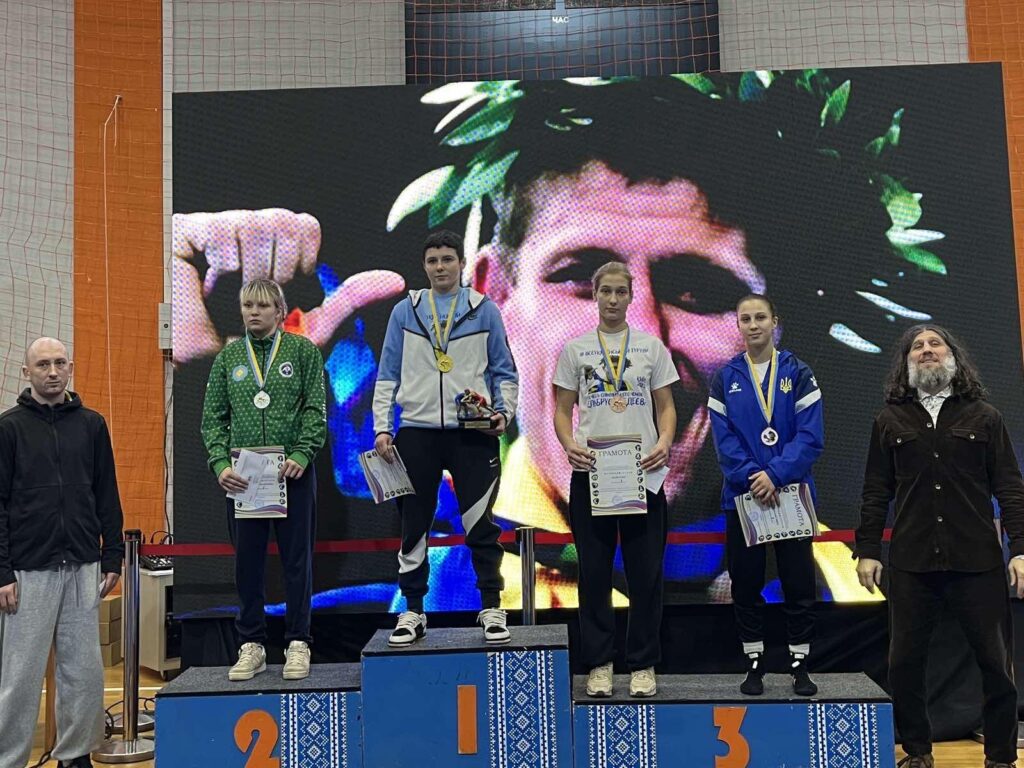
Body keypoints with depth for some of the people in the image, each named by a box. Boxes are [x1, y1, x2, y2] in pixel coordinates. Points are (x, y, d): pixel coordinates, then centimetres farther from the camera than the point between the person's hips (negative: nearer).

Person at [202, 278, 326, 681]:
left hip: (292, 471, -2)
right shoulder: (228, 356, 10)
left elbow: (315, 410, -2)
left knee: (297, 558, 4)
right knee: (247, 561, 7)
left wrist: (301, 455, -15)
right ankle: (251, 646, 18)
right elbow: (213, 417, 7)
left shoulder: (303, 350, 3)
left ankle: (298, 644, 15)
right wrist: (221, 464, -8)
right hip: (241, 474, 2)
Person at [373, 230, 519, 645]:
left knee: (481, 526, 0)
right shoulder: (405, 312, 8)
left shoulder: (484, 310, 5)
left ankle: (491, 608, 13)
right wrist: (382, 427, -1)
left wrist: (504, 411, -6)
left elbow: (505, 372, 9)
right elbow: (387, 376, 8)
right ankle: (413, 611, 19)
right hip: (416, 432, 2)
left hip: (473, 433, -1)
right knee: (414, 527, 7)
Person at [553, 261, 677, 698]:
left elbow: (666, 406, 8)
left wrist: (664, 442, -12)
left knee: (646, 572, 3)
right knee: (594, 572, 5)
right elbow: (562, 410, 7)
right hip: (591, 473, 0)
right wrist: (569, 443, -13)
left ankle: (643, 665, 14)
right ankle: (599, 664, 15)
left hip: (643, 473, 0)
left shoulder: (651, 346, 9)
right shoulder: (575, 348, 8)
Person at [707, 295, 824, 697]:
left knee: (799, 583, 5)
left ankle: (799, 665, 17)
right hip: (741, 495, 1)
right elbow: (724, 441, -3)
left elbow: (811, 437, -7)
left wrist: (775, 474, -18)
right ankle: (754, 665, 18)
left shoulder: (798, 373, 0)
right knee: (746, 584, 7)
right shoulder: (725, 378, 4)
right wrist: (752, 478, -16)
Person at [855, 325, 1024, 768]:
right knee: (905, 663, 5)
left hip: (978, 561, -1)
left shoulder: (984, 417, 7)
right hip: (911, 564, 1)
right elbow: (876, 493, 8)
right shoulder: (890, 421, 8)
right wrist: (867, 549, 3)